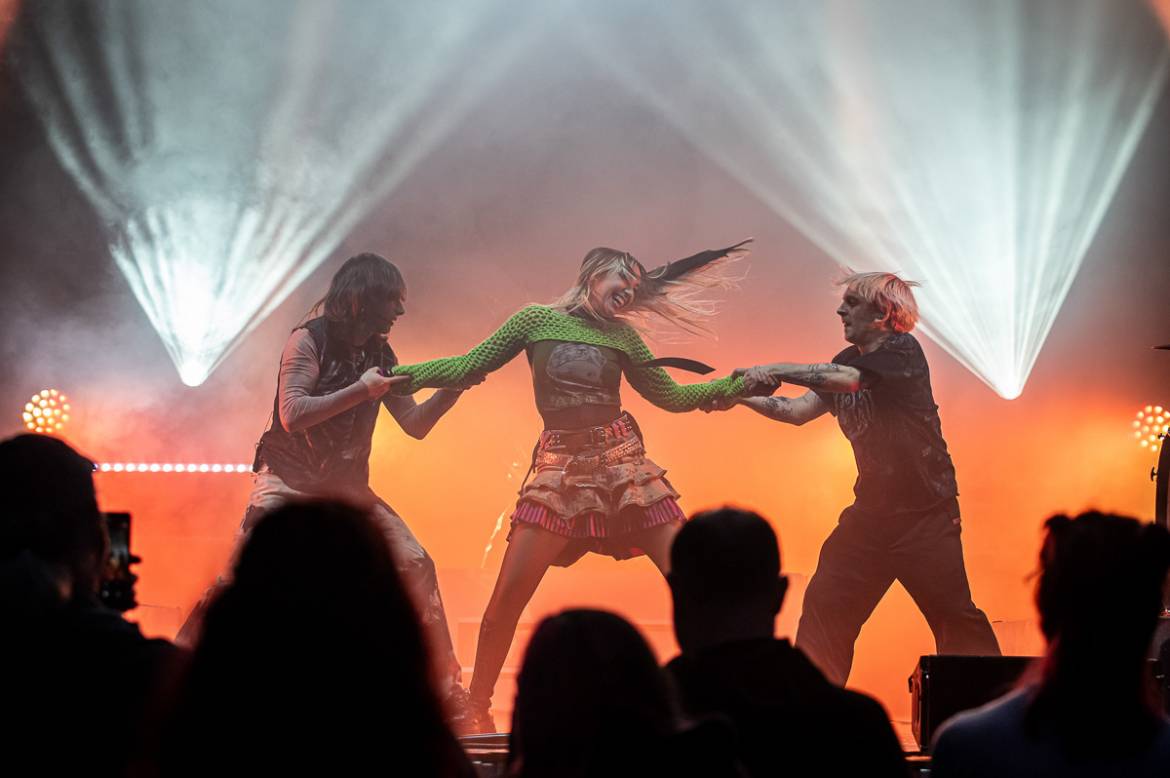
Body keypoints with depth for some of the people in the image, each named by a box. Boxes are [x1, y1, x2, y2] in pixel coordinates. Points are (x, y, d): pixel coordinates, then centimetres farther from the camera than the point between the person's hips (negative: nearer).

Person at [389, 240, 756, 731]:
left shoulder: (622, 335, 11)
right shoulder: (536, 321, 6)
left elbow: (671, 396, 15)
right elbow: (469, 367, 7)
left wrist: (737, 384, 5)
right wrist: (397, 373, 1)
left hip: (623, 462, 2)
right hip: (559, 469, -2)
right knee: (509, 594, -10)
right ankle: (477, 706, 4)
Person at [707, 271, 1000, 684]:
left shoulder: (903, 352, -13)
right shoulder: (849, 360, 10)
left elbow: (846, 379, -29)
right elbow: (799, 410, 7)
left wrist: (776, 370, -27)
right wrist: (743, 397, -3)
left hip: (925, 510, -7)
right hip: (872, 510, 7)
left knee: (952, 611, -5)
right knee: (825, 602, 3)